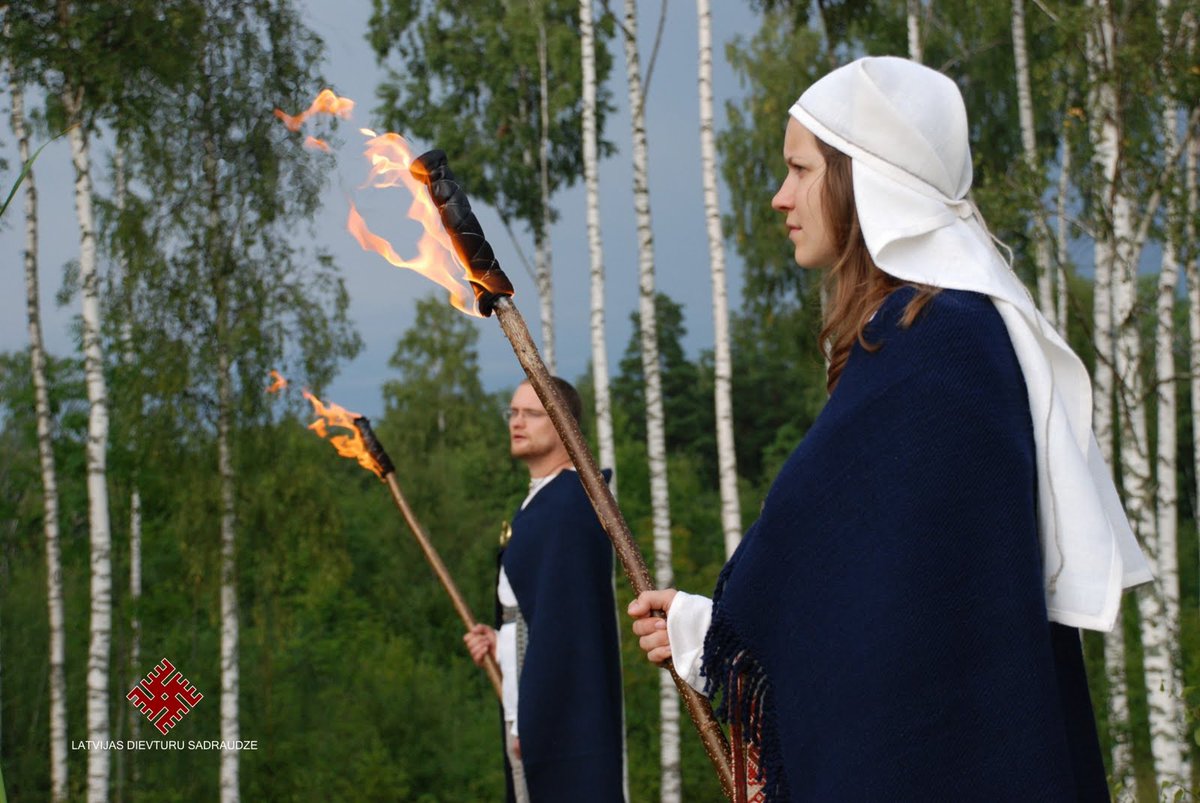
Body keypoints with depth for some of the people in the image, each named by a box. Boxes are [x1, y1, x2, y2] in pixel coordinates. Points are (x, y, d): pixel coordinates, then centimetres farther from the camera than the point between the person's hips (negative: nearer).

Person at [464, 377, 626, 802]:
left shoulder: (567, 504, -14)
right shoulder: (540, 501, 16)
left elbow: (562, 617, -19)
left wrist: (530, 721, -20)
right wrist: (501, 640, 5)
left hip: (561, 715, -10)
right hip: (530, 710, 10)